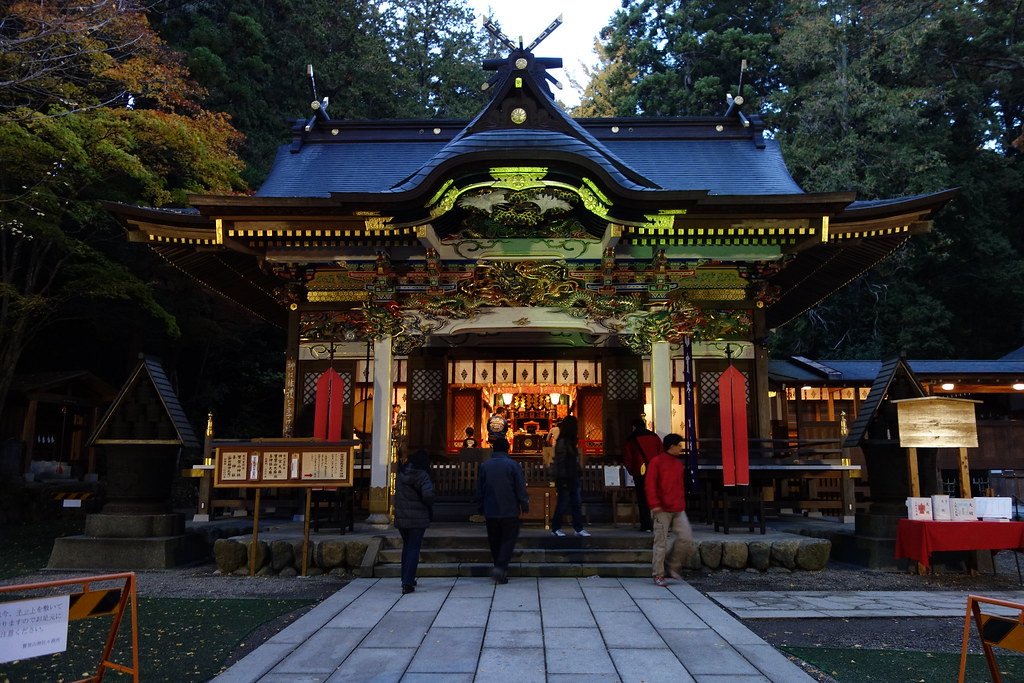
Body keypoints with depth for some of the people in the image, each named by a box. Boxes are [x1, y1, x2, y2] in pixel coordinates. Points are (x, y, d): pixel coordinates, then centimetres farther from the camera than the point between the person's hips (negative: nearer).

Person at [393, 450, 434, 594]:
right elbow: (427, 494, -20)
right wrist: (430, 510, -6)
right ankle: (408, 583, -8)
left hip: (400, 517, 5)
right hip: (418, 518, -5)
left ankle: (406, 579, 27)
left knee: (406, 546, 21)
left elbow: (398, 494, 10)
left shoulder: (400, 475, 6)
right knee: (414, 548, -1)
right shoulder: (422, 475, -12)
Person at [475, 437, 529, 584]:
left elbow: (479, 490, 9)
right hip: (509, 511, -3)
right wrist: (525, 505, 5)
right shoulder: (513, 465, -6)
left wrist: (480, 508, 18)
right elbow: (521, 489, -6)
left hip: (490, 512, 3)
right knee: (509, 539, 2)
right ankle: (500, 567, -14)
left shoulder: (484, 466, 4)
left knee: (495, 541, 12)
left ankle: (501, 570, 17)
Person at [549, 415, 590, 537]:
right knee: (563, 504, 0)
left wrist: (577, 476, 14)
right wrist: (563, 480, -19)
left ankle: (579, 528, 12)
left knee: (577, 503, 8)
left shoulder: (571, 441, 13)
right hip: (565, 478, -9)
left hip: (573, 477, 9)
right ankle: (555, 528, 12)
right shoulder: (562, 442, -15)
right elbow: (560, 462, -17)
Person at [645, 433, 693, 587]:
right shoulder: (657, 462, -6)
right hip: (662, 510, -6)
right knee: (661, 542, -2)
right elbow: (650, 484, -10)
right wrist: (655, 504, -16)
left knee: (686, 538, -1)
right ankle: (658, 575, 8)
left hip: (678, 510, 7)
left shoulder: (678, 463, 15)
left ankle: (673, 566, 17)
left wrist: (682, 502, 17)